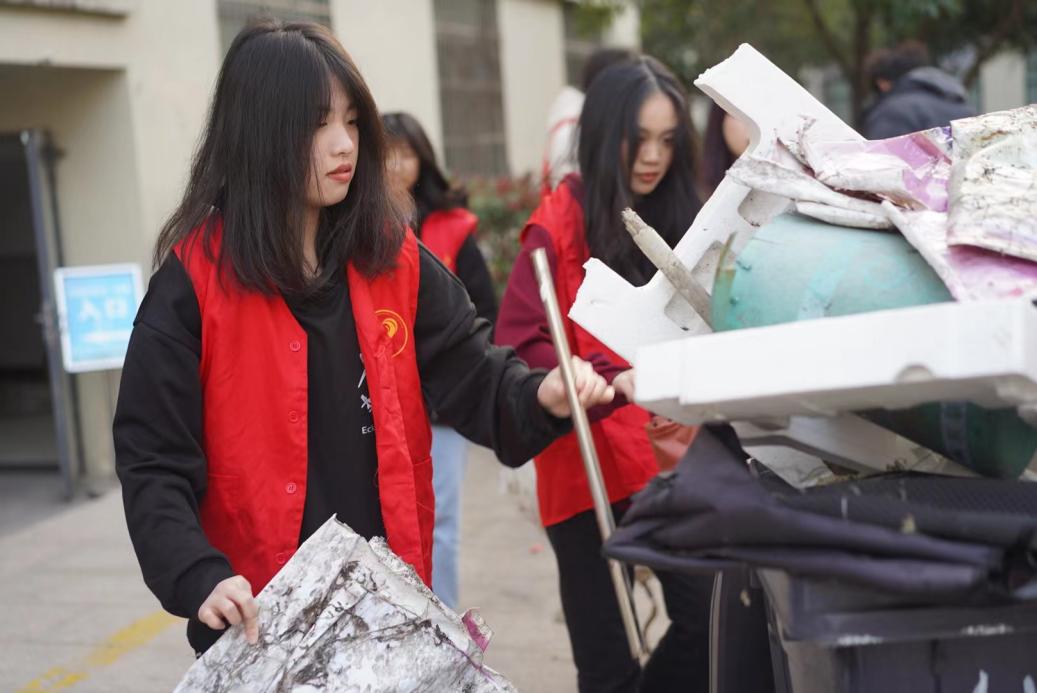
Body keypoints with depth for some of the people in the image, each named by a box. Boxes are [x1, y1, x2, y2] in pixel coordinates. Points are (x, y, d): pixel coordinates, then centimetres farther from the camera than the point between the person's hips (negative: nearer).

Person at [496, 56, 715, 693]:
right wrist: (611, 380, -27)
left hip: (670, 459, 4)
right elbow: (517, 346, -14)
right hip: (587, 463, -4)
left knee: (708, 620, -3)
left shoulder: (681, 219, 10)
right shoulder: (561, 222, -7)